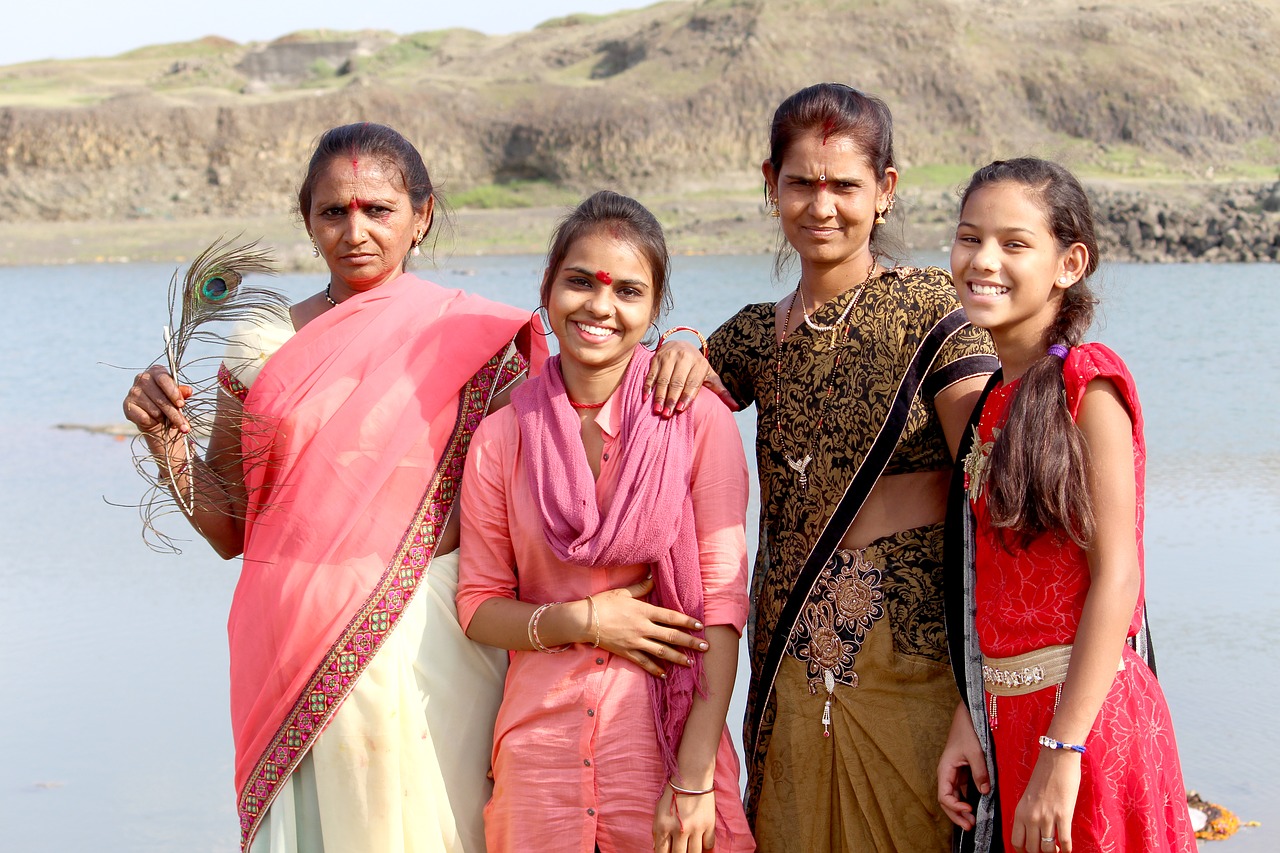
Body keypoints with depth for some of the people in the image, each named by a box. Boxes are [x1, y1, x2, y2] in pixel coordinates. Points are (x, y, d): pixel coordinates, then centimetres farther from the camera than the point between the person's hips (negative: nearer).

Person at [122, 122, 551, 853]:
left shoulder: (473, 341, 0)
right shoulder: (266, 347, 6)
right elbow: (230, 530, 10)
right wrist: (167, 439, -3)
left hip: (427, 649, -2)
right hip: (298, 648, 2)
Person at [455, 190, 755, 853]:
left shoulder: (699, 421, -7)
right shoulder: (502, 437, 0)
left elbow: (721, 601, -9)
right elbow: (479, 605, 5)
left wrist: (695, 781, -14)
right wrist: (581, 621, -13)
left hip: (665, 735, -1)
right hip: (540, 740, 2)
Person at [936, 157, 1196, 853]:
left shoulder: (1085, 383, -11)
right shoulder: (997, 398, 11)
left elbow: (1116, 577, -17)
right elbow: (997, 596, 10)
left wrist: (1061, 752, -21)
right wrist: (968, 719, 1)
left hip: (1083, 716, -7)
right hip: (1009, 717, 7)